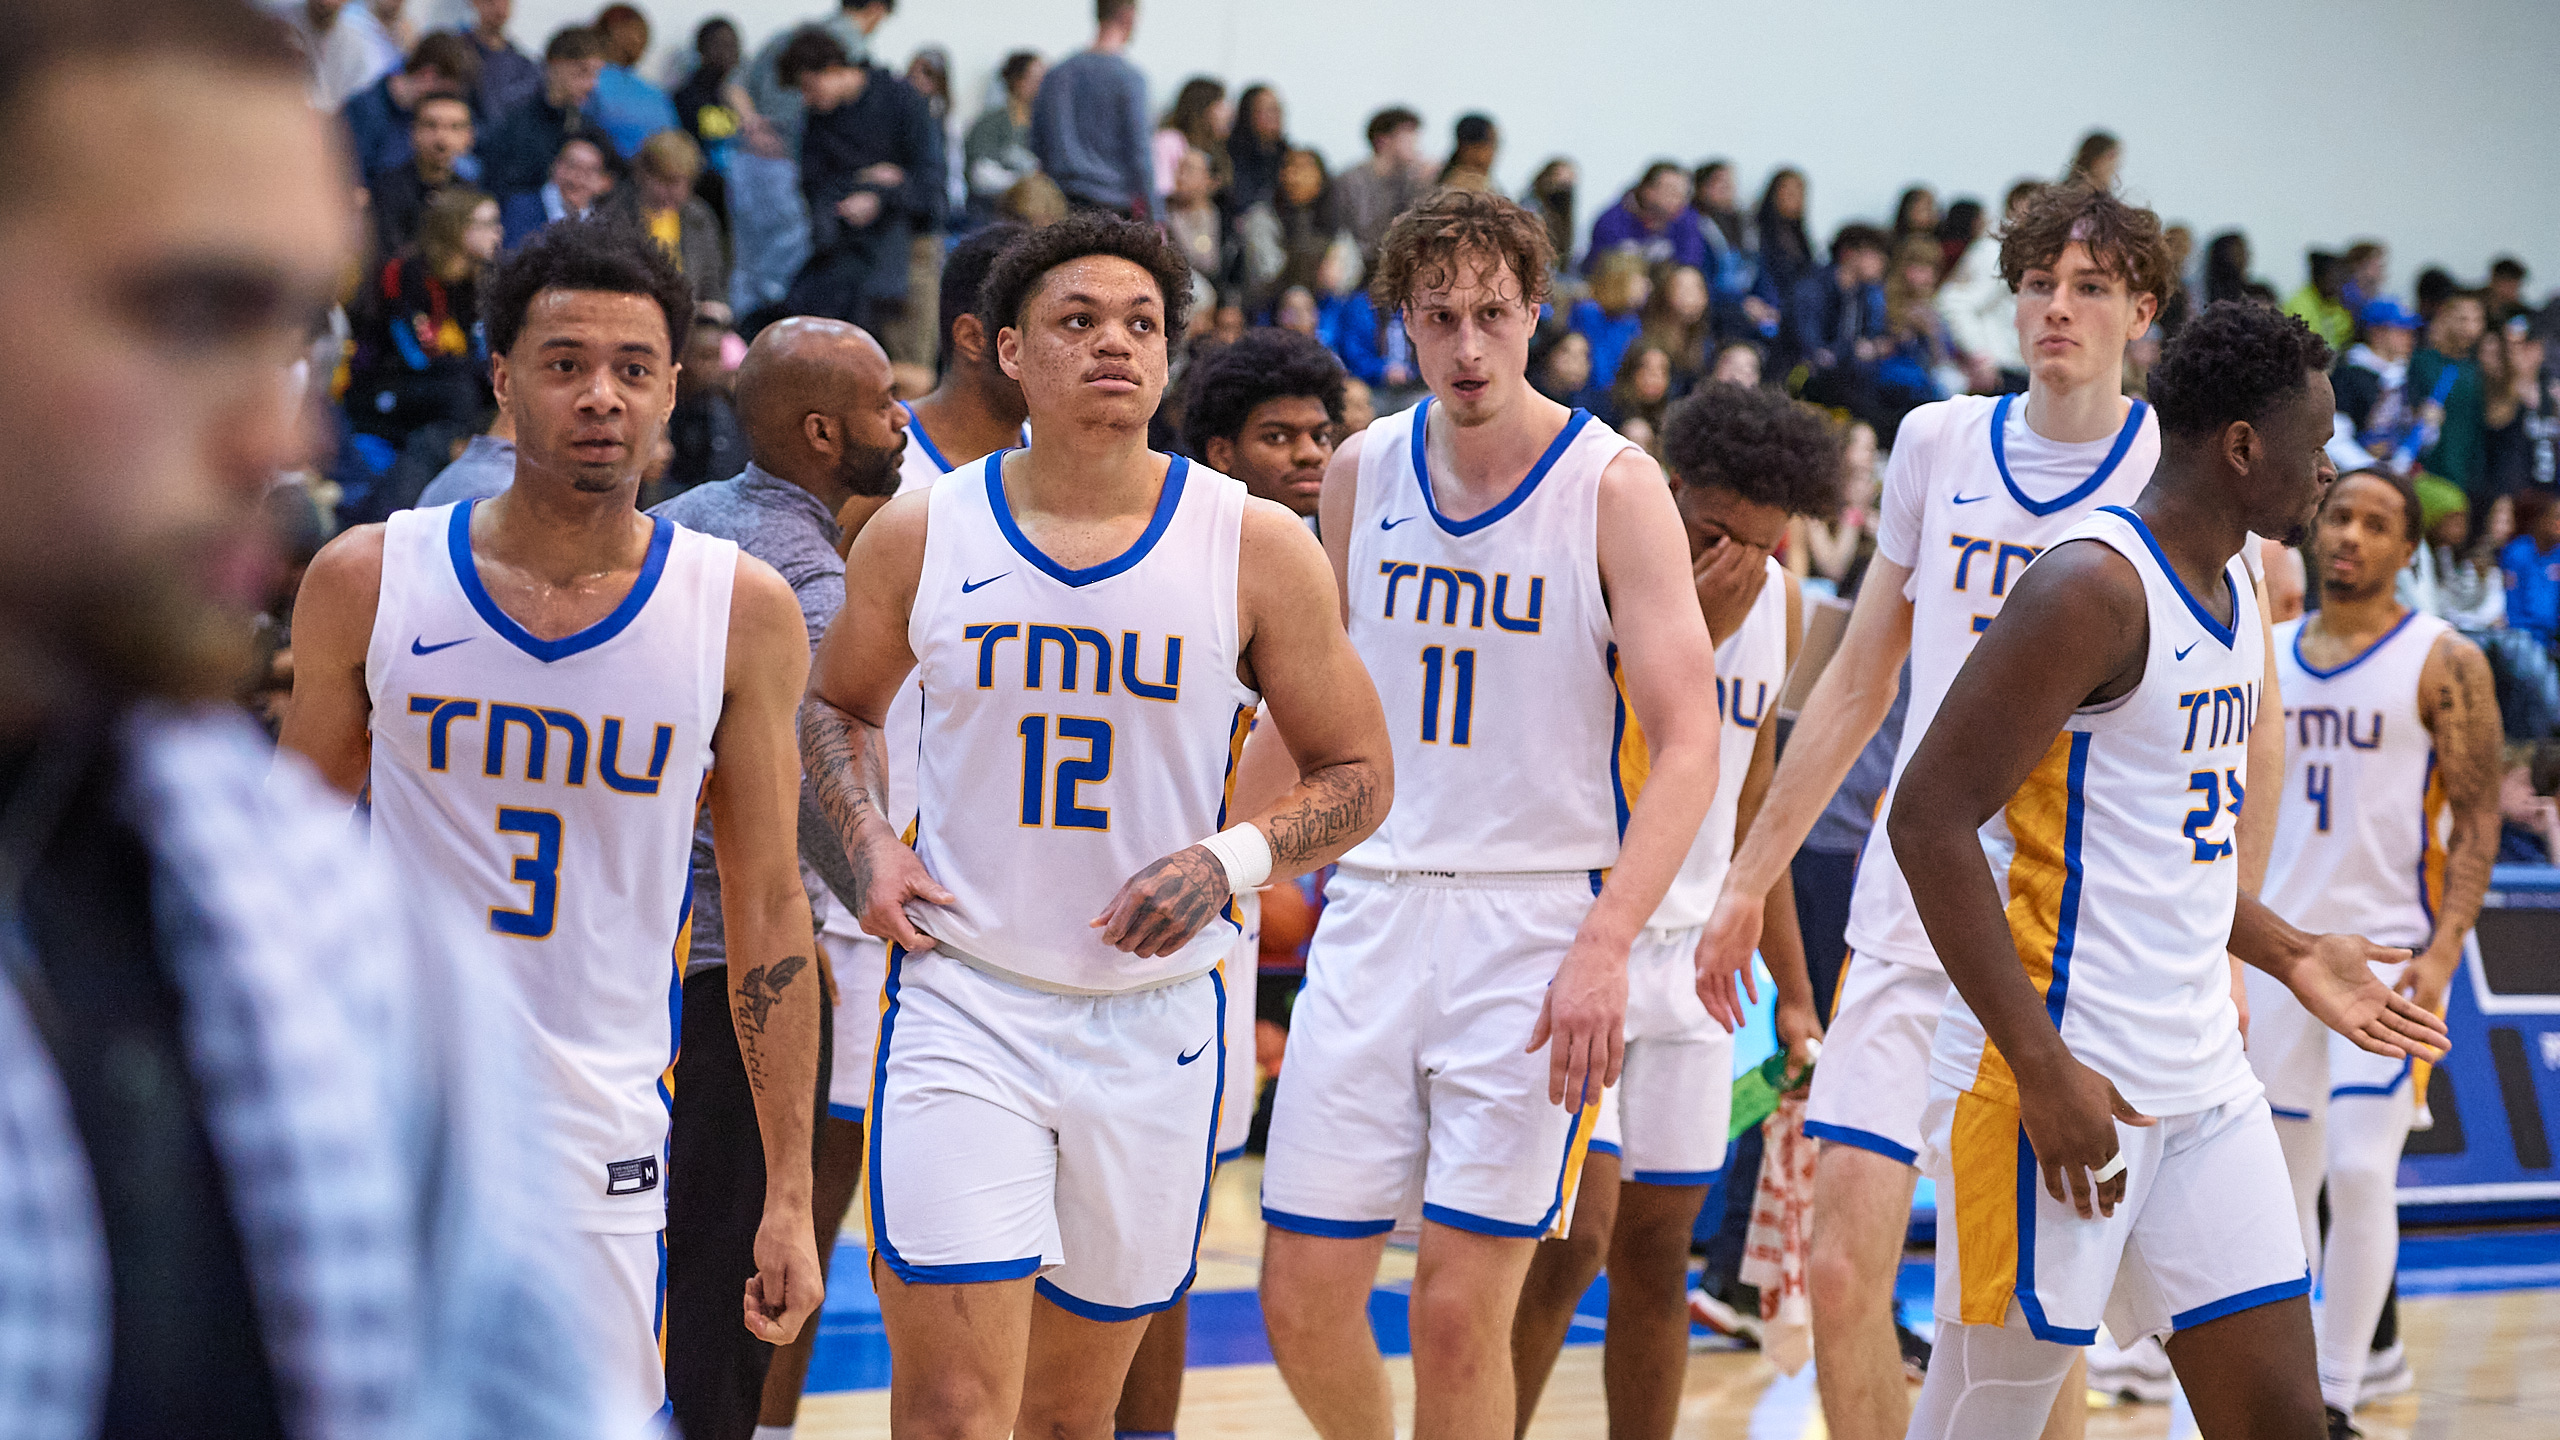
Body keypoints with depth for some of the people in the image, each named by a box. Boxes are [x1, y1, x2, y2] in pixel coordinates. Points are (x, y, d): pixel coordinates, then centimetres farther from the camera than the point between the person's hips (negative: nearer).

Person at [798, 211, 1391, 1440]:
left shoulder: (1256, 549, -3)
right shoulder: (918, 537, -1)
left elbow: (1356, 775, 4)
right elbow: (836, 704, 19)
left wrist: (1228, 861, -15)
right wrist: (867, 844, -1)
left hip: (1154, 1018, 1)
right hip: (962, 1003, -1)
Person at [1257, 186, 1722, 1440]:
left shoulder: (1613, 489, -7)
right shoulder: (1363, 472, 7)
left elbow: (1687, 747, -12)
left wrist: (1604, 946, -23)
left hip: (1540, 922, -4)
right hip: (1374, 905, 4)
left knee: (1459, 1307, -6)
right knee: (1302, 1297, 2)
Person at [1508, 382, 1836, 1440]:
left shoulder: (1776, 605, 5)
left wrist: (1793, 985, 18)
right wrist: (1687, 636, -29)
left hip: (1686, 948, 6)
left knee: (1656, 1252, 8)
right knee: (1579, 1224, -14)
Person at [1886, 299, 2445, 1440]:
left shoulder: (2232, 593, 15)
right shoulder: (2095, 585, -15)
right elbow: (1930, 819, -20)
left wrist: (2291, 958, 18)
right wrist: (2043, 1072, -23)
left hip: (2201, 1082, 9)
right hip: (2064, 1081, -9)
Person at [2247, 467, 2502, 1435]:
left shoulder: (2444, 663, -4)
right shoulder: (2268, 658, 11)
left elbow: (2477, 820, -7)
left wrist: (2444, 950, -18)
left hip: (2390, 947, -5)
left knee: (2360, 1172, -14)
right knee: (2280, 1180, 8)